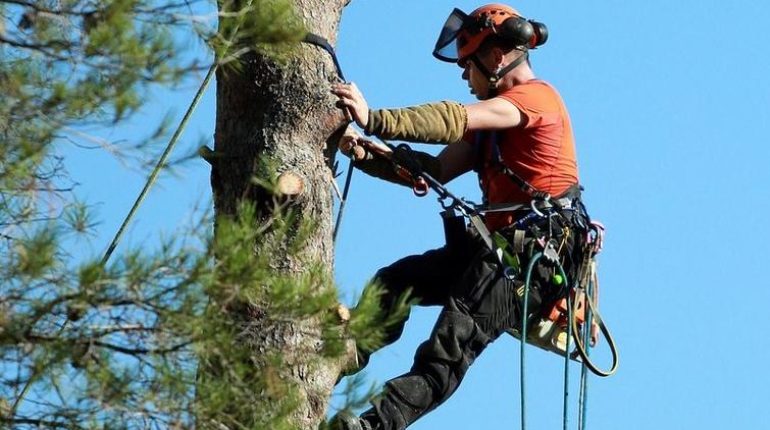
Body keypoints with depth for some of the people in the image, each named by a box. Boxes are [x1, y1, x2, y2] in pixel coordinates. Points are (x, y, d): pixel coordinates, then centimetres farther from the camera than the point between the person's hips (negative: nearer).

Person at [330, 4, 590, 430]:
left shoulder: (536, 97, -6)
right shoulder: (496, 116, 25)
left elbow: (458, 120, -23)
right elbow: (438, 170, 16)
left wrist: (375, 120, -31)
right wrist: (371, 156, 0)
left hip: (538, 254, -10)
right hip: (498, 244, 10)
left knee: (447, 352, -22)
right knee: (393, 282, -1)